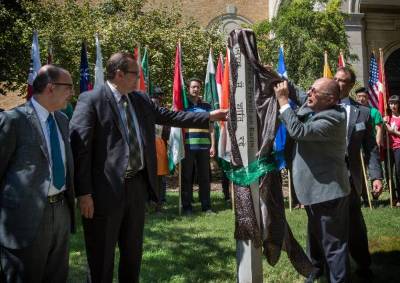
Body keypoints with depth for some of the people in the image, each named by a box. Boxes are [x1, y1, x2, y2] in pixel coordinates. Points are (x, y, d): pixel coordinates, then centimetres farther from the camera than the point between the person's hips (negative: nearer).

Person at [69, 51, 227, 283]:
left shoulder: (141, 100, 10)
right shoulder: (91, 100, -10)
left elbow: (170, 116, 18)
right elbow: (79, 147, -14)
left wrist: (209, 116, 15)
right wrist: (84, 193, -18)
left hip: (138, 185, 7)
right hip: (106, 190, -6)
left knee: (134, 252, 20)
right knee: (102, 259, 6)